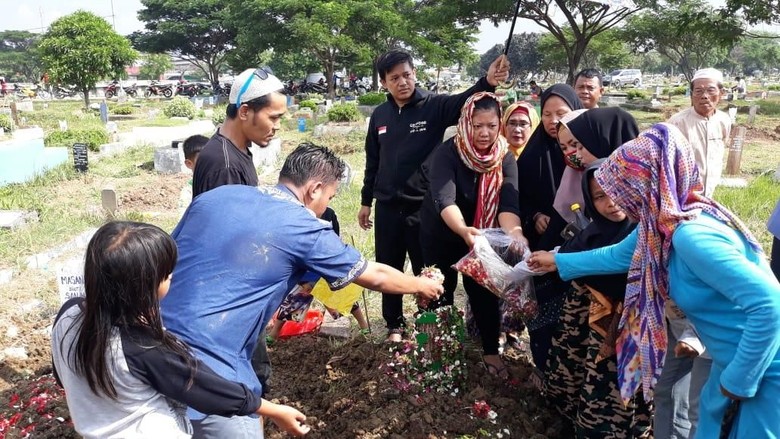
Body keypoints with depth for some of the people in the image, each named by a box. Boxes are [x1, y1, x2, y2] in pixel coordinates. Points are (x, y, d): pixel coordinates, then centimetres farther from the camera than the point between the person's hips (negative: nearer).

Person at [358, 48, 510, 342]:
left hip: (424, 206, -3)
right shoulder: (380, 115, 5)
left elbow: (464, 102, -27)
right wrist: (366, 201, 14)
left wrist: (487, 83, -48)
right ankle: (395, 325, 32)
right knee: (389, 270, 14)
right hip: (387, 207, 4)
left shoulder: (434, 106, -7)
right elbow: (372, 161, 13)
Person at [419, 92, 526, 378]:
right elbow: (444, 199, -39)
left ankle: (491, 352, 23)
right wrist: (463, 230, -59)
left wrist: (515, 232, -51)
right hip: (440, 235, -2)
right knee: (441, 292, 12)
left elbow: (509, 202, -29)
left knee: (484, 292, 6)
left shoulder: (505, 160, -15)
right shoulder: (447, 153, -25)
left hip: (482, 237, 2)